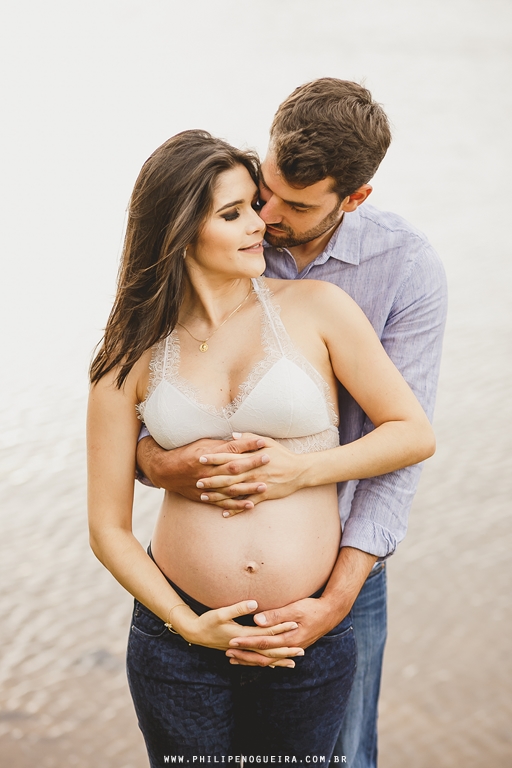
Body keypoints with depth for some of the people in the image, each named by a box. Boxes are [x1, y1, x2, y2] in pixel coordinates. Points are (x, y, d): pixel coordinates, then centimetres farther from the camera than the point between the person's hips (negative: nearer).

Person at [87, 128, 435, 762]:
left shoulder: (315, 307, -2)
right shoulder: (133, 357, -1)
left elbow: (415, 432, 1)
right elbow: (108, 529, 1)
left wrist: (300, 468, -11)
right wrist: (188, 626, -9)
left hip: (308, 640, 0)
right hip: (179, 641, 0)